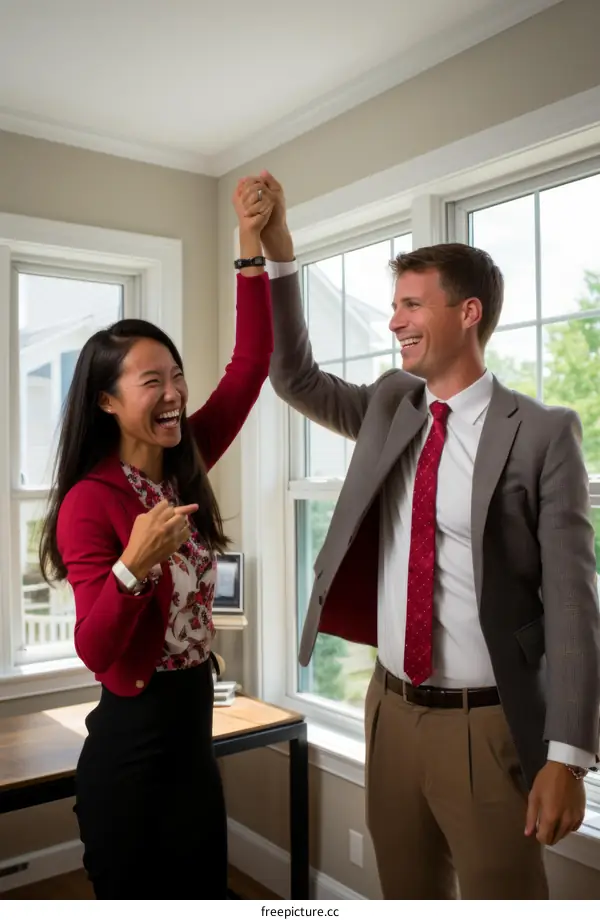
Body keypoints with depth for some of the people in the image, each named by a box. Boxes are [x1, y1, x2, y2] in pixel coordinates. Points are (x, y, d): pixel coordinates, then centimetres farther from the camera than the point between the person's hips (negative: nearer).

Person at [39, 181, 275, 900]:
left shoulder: (183, 469, 0)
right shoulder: (90, 502, -18)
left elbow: (249, 366, -2)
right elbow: (96, 652, -20)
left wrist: (252, 250, -7)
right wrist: (135, 563, -38)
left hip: (194, 731, 7)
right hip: (131, 741, -7)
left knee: (204, 889, 21)